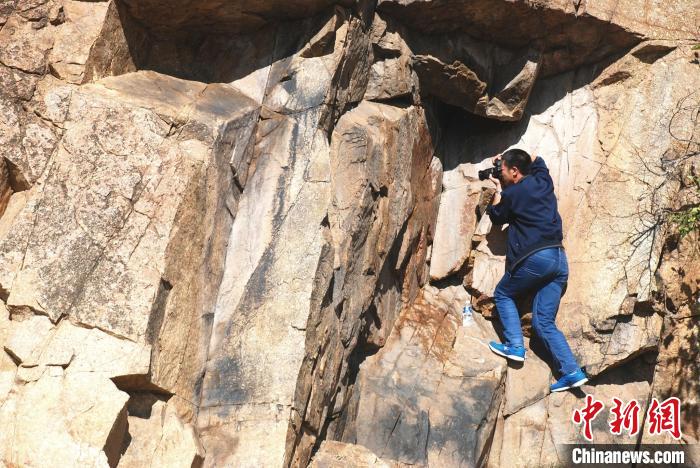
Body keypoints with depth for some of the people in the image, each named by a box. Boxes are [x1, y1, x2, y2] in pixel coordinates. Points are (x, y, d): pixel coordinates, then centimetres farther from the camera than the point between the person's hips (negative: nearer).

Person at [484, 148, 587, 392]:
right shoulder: (542, 180, 15)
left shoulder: (511, 194, -3)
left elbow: (496, 217, 18)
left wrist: (498, 190, 27)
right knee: (543, 322, 7)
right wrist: (509, 156, 38)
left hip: (535, 258, -7)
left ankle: (515, 345, 3)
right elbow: (537, 160, 39)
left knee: (502, 294, 18)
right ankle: (572, 371, -4)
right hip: (559, 258, 7)